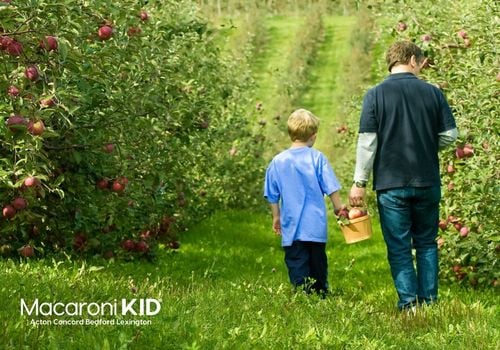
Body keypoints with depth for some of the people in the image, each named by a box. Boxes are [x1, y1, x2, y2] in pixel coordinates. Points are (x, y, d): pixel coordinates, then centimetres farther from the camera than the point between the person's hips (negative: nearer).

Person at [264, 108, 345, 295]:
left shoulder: (277, 162, -2)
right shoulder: (317, 158, -7)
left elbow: (273, 196, 6)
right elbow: (331, 188, -3)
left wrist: (276, 217, 20)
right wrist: (339, 208, 13)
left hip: (291, 226, 0)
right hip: (316, 225, 0)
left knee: (297, 268, 0)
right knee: (318, 265, 15)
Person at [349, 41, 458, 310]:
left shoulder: (375, 95, -6)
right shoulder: (432, 93, -1)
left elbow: (367, 141, -8)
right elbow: (450, 135, 2)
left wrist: (359, 182, -3)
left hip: (391, 184, -2)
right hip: (427, 183, 2)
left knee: (399, 247, 5)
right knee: (426, 243, 14)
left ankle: (408, 303, 1)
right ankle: (428, 300, 13)